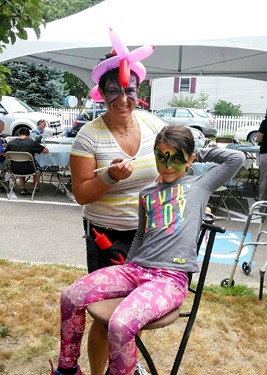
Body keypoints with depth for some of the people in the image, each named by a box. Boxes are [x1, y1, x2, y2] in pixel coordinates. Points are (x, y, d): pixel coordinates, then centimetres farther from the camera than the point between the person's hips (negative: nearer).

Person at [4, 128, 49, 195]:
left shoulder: (10, 143, -6)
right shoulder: (32, 142, -15)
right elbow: (46, 151, -7)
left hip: (15, 170, 3)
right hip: (28, 170, -3)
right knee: (37, 167, 32)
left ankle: (22, 188, 32)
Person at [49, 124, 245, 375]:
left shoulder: (199, 184, 7)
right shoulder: (147, 194, 18)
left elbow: (237, 158, 0)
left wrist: (200, 154, 11)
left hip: (172, 276, -5)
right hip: (135, 268, 6)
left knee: (120, 325, -31)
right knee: (70, 297, -7)